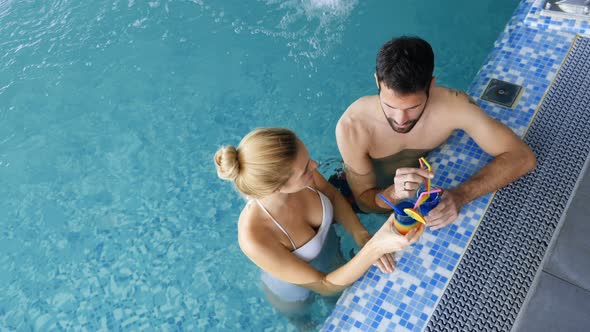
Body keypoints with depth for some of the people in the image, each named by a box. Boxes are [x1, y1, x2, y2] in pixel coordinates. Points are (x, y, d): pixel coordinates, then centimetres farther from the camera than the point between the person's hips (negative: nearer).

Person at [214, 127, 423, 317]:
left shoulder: (299, 173, -34)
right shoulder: (255, 239, -46)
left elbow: (333, 196, -10)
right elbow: (325, 285, -34)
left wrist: (363, 237, -25)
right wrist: (375, 248, -47)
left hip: (330, 252, 4)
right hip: (293, 290, -3)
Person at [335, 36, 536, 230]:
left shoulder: (452, 105, -33)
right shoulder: (352, 127, -35)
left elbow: (522, 157, -28)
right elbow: (364, 201, -22)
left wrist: (460, 195, -44)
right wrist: (393, 194, -46)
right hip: (380, 193, 0)